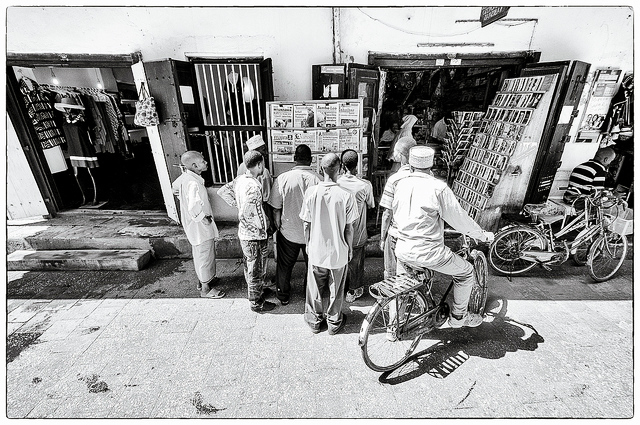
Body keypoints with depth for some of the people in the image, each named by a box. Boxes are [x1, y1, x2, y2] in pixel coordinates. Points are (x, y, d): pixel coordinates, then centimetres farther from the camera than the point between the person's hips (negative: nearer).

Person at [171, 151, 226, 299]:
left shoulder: (184, 177, 1)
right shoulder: (193, 183, -29)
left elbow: (174, 187, 21)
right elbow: (194, 209, -36)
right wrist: (205, 219, -21)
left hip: (192, 226, 10)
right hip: (201, 227, -10)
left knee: (199, 255, 24)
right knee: (205, 257, 6)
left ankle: (202, 280, 43)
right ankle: (205, 289, 22)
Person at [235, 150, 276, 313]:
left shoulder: (240, 179, 0)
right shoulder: (254, 187, -28)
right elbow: (245, 215, -28)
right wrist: (261, 228, -15)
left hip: (244, 234, 9)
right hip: (255, 237, -9)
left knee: (249, 266, 26)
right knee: (256, 270, 10)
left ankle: (255, 290, 48)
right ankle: (257, 303, 29)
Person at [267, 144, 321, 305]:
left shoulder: (282, 179, -15)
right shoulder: (318, 179, -16)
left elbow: (276, 208, -9)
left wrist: (277, 224, 9)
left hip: (288, 231, 0)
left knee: (284, 265, 21)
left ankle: (283, 296, 38)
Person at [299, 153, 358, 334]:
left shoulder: (311, 192, -12)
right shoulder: (346, 196, -17)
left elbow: (307, 224, -4)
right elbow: (349, 228, -9)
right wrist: (350, 249, 7)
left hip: (316, 251, 1)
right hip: (338, 252, -1)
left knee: (316, 288, 20)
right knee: (335, 290, 19)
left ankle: (315, 321, 39)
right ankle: (334, 322, 38)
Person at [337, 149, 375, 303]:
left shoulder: (336, 182, -15)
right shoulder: (365, 185, -21)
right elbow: (371, 205, -6)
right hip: (357, 233, -3)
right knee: (356, 262, 17)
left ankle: (342, 286, 43)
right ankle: (353, 291, 33)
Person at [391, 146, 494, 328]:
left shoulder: (401, 184, 1)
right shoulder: (438, 187, -14)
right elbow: (458, 218, -7)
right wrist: (482, 235, 11)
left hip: (403, 250, 5)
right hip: (429, 252, -5)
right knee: (466, 272, 22)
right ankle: (458, 317, 36)